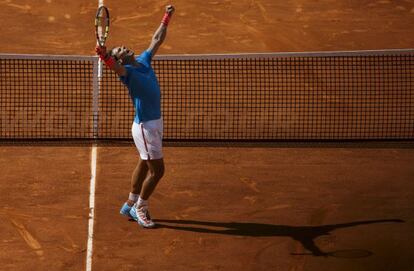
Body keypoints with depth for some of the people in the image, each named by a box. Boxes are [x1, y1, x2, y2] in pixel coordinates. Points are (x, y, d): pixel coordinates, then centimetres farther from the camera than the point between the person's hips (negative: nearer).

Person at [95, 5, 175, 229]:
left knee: (144, 165, 19)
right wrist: (104, 55, -59)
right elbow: (115, 67, -38)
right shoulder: (127, 71, -15)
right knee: (157, 170, -5)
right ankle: (140, 209, 12)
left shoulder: (144, 61, 8)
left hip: (155, 123, 9)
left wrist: (167, 17, 25)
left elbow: (157, 40, 21)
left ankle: (130, 205, 34)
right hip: (145, 126, -8)